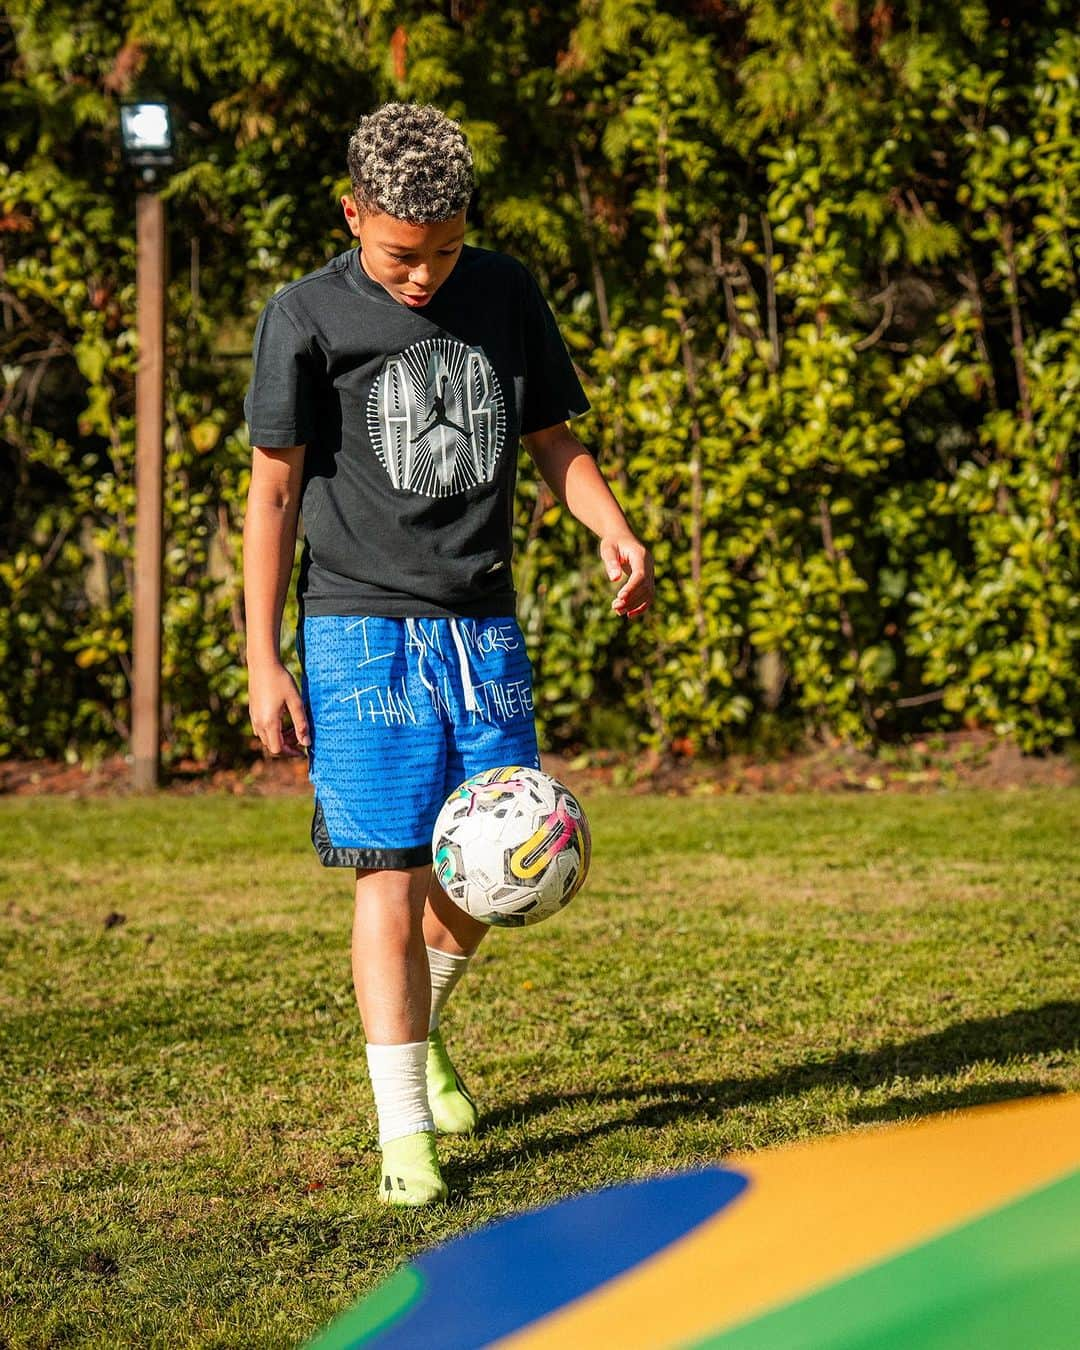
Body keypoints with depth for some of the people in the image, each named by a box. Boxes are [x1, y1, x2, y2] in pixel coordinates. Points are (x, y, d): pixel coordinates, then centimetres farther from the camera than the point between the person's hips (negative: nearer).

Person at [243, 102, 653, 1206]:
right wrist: (263, 664, -6)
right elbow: (273, 491, -3)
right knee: (392, 873, -9)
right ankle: (403, 1130, -3)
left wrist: (611, 528, -6)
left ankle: (420, 1029, 37)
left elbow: (551, 439, 15)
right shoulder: (308, 317, -5)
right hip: (362, 627, -4)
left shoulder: (505, 294, 6)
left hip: (482, 624, 4)